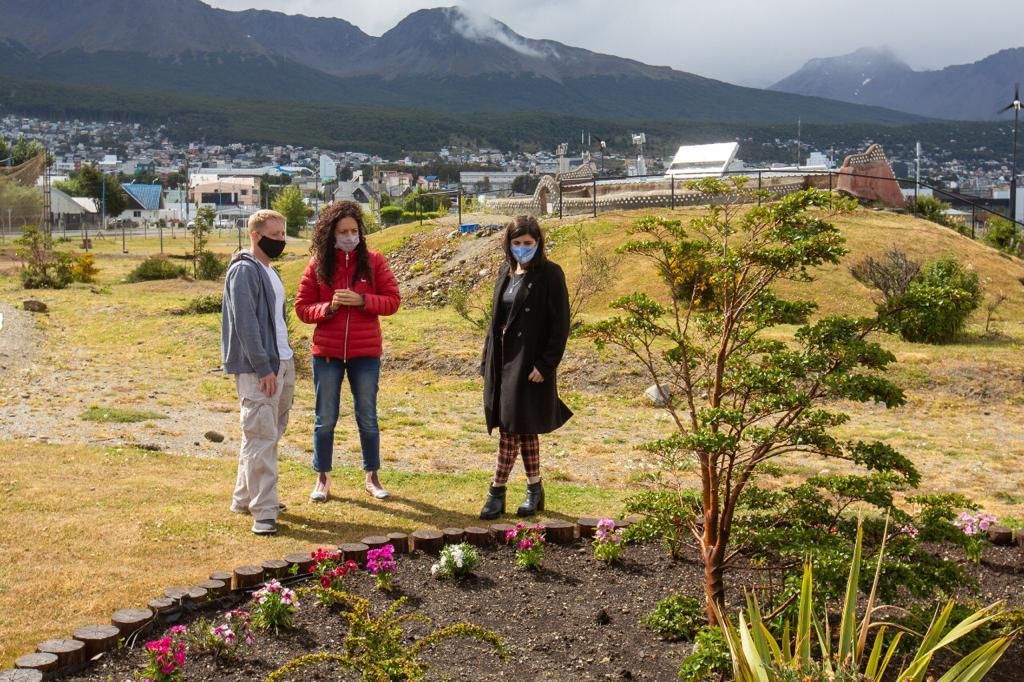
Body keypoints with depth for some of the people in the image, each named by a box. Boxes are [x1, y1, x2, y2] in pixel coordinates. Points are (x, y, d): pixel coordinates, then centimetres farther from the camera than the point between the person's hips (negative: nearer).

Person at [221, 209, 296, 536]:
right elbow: (245, 324, -18)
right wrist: (263, 368, -20)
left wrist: (285, 362, 14)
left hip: (282, 364, 10)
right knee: (261, 438, -8)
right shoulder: (244, 271, -12)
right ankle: (264, 510, -5)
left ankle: (246, 497, 25)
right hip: (257, 369, -10)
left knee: (272, 433, 15)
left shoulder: (268, 271, 17)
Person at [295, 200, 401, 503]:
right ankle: (322, 478, 22)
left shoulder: (373, 261, -2)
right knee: (325, 419, 9)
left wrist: (362, 300, -18)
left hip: (365, 353, 0)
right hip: (327, 352, 0)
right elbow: (302, 308, 0)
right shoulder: (318, 264, -1)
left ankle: (372, 476, 24)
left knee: (367, 417, 10)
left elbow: (392, 301, -3)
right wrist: (328, 308, -18)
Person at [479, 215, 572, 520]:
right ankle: (534, 490, 20)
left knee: (511, 429, -5)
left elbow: (561, 323, -11)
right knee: (522, 429, 11)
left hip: (530, 365, -6)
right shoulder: (507, 272, 12)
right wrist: (487, 360, 11)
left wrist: (545, 365, -16)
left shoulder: (550, 275, -8)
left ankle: (497, 492, 2)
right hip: (504, 361, 6)